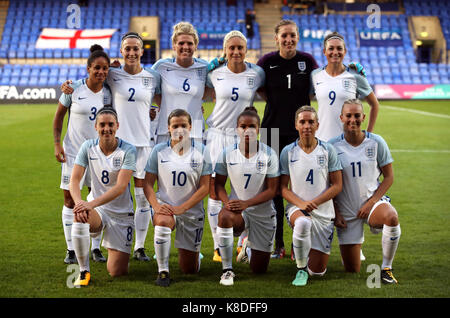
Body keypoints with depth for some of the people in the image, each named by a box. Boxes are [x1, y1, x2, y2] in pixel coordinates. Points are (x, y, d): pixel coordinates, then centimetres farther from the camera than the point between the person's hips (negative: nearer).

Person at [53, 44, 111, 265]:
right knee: (70, 199, 0)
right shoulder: (74, 89, -7)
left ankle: (96, 248, 13)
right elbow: (59, 116, 1)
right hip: (73, 150, -2)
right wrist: (57, 144, -4)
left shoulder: (108, 92, 0)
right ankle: (71, 249, 9)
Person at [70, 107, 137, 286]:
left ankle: (116, 251, 33)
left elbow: (121, 187, -21)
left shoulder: (128, 150, -12)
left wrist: (92, 203, -34)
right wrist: (78, 202, -30)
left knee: (116, 272, -6)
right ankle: (84, 271, -19)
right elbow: (74, 179, -8)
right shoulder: (88, 147, -3)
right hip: (97, 211, 2)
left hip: (121, 214, -1)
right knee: (80, 216, -37)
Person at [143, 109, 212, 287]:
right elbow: (148, 184, 0)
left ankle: (193, 252, 45)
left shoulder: (201, 151, -4)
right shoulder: (159, 150, -1)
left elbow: (205, 187, -7)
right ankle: (163, 271, -22)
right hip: (166, 206, 0)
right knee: (162, 222, -39)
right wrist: (156, 206, -18)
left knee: (189, 270, 6)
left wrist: (181, 208, -17)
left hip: (192, 211, 0)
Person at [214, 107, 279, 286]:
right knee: (224, 216, -40)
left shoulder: (269, 155, -11)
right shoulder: (228, 154, -7)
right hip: (239, 210, 0)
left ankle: (248, 246, 45)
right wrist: (227, 202, -19)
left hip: (263, 214, 0)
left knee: (259, 270, 7)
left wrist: (246, 203, -23)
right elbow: (219, 184, 3)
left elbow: (272, 190, -10)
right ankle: (227, 269, -22)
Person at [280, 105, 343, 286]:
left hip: (324, 212, 1)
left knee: (317, 271, 3)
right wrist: (300, 204, -18)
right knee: (302, 223, -42)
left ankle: (305, 252, 40)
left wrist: (313, 202, -15)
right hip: (296, 208, -1)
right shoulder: (288, 152, 0)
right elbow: (283, 187, 1)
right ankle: (301, 269, -19)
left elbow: (337, 186, -2)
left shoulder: (328, 150, 0)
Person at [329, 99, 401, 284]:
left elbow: (389, 177, 2)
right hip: (346, 210, 0)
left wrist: (371, 202, -10)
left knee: (391, 218, -38)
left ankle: (386, 267, -16)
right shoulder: (333, 146, -4)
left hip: (374, 200, 0)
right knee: (351, 270, 0)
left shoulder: (376, 142, -3)